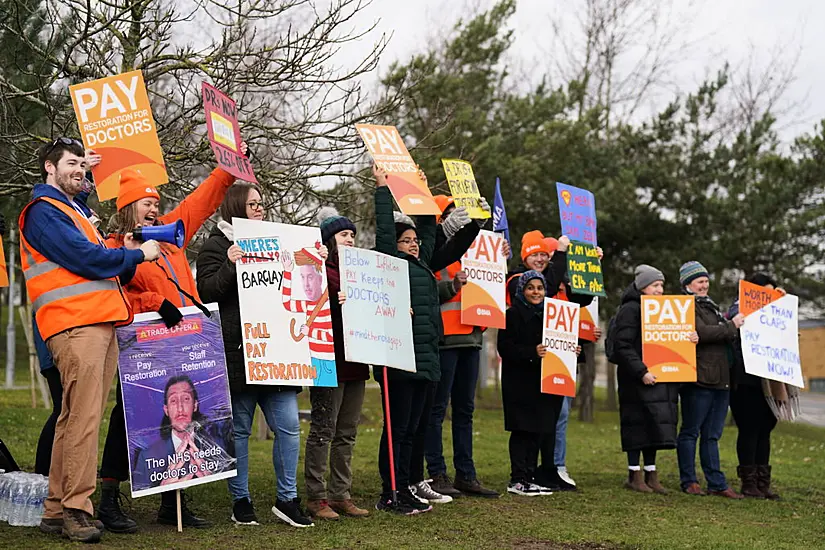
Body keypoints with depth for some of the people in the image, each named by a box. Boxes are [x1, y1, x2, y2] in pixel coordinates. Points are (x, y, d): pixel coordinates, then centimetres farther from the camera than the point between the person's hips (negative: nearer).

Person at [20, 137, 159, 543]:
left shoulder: (73, 213, 29)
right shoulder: (43, 211, -1)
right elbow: (84, 259, -12)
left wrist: (125, 258, 8)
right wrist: (138, 255, -1)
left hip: (101, 325, 9)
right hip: (74, 326, -9)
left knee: (75, 419, 8)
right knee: (83, 419, -14)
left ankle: (57, 510, 11)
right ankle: (76, 509, -12)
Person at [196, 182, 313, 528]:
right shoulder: (217, 245, 1)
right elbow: (206, 291, -11)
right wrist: (230, 266, -24)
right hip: (237, 353, -5)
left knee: (288, 426, 0)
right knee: (239, 428, 2)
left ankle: (287, 499, 10)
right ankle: (240, 501, 12)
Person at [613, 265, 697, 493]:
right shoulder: (630, 309, -7)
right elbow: (623, 346, -15)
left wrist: (690, 338, 0)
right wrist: (641, 372, -22)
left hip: (663, 378, 8)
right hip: (638, 380, -8)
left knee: (655, 426, 8)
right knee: (637, 425, -4)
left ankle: (651, 474, 15)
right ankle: (634, 476, 3)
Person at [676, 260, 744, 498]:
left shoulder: (710, 306, 24)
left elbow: (726, 337, 28)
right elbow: (701, 333, -19)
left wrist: (735, 327, 9)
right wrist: (731, 326, -12)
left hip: (720, 379, 8)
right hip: (699, 378, -8)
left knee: (712, 435, 10)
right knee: (691, 432, 1)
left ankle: (717, 484, 12)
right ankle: (689, 481, 8)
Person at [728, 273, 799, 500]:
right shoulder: (739, 310, -6)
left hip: (766, 383, 7)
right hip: (746, 381, -7)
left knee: (764, 430, 9)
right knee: (749, 430, -2)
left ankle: (762, 482, 15)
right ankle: (749, 483, 5)